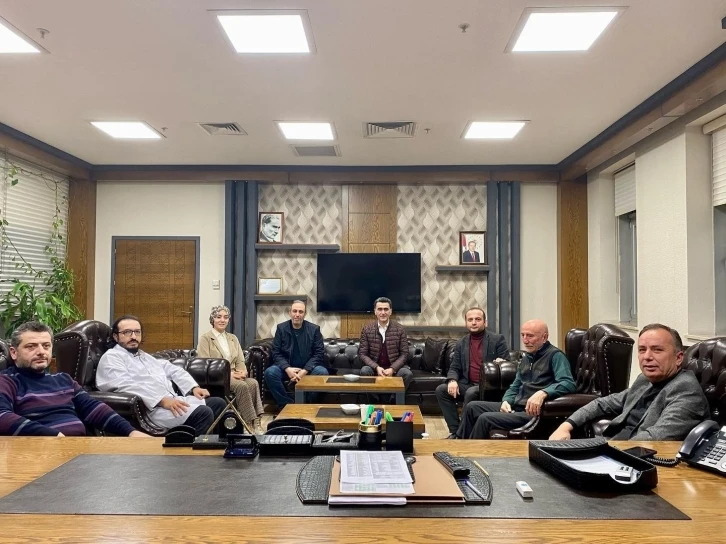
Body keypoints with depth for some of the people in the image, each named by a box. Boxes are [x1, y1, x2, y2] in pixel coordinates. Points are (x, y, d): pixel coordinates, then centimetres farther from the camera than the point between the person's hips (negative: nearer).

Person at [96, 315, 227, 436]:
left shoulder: (145, 356, 28)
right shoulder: (111, 358, 0)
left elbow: (173, 370, 24)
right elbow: (126, 386, -17)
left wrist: (194, 387, 5)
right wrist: (162, 400, -26)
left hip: (174, 401, 9)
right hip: (152, 408, -9)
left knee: (218, 403, -1)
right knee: (203, 413, -26)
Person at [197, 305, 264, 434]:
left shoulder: (233, 338, 21)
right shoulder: (205, 338, 3)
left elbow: (240, 361, 14)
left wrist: (243, 372, -11)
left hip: (234, 376, 5)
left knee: (253, 383, -28)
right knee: (242, 385, -33)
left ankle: (257, 423, -33)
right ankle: (251, 423, -28)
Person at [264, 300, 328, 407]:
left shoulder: (314, 329, -1)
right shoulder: (281, 328, 2)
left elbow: (319, 353, -5)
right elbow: (276, 353, -1)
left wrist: (304, 371, -19)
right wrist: (288, 369, -20)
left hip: (308, 369, -1)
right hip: (287, 368, 1)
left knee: (322, 372, -30)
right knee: (269, 372, -27)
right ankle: (288, 404, -14)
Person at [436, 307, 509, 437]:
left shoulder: (497, 340, 0)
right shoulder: (461, 343, 13)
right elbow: (454, 367, 11)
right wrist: (452, 380, -12)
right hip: (468, 384, 5)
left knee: (471, 393, -34)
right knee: (441, 389, -16)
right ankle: (455, 430, -13)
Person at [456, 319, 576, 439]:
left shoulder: (555, 356, -9)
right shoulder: (526, 358, 18)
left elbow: (568, 384, -24)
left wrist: (542, 393, -39)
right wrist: (506, 401, 0)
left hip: (533, 412, -9)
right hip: (515, 407, 9)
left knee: (485, 419, -23)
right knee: (472, 407, 5)